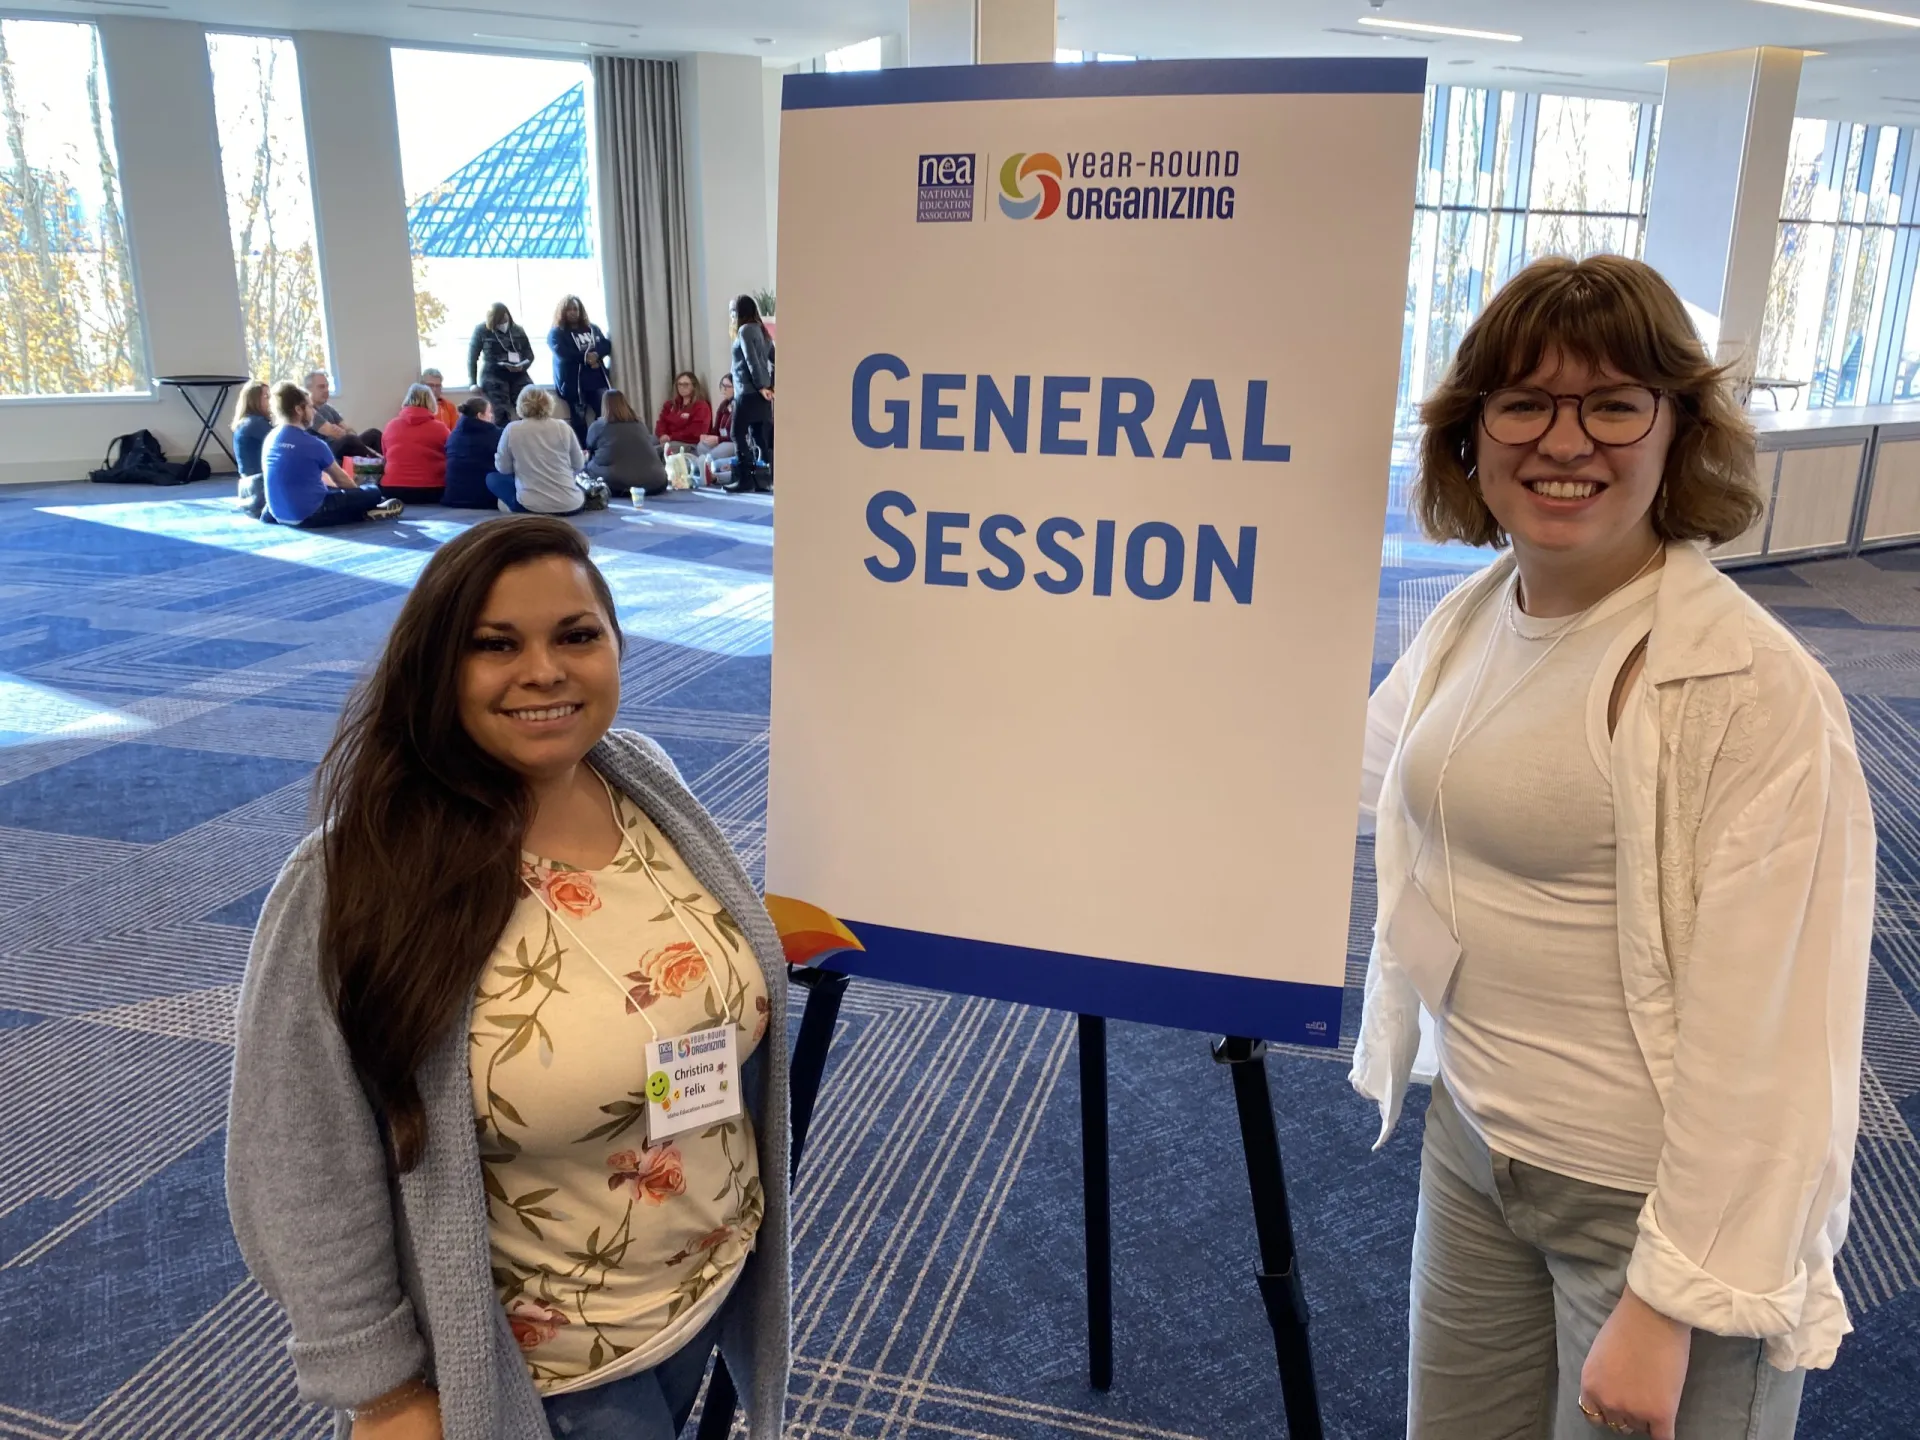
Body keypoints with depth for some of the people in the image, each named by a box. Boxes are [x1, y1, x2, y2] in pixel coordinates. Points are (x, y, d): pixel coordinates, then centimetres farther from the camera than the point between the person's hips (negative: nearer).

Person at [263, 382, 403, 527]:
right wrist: (358, 493, 24)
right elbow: (340, 478, 1)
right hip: (308, 515, -8)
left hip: (279, 513, 8)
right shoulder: (312, 444, -16)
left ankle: (360, 510, 22)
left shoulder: (270, 440, 6)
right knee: (373, 493, 2)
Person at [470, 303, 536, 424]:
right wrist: (473, 383, 0)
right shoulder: (481, 330, 3)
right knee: (502, 414, -24)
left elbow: (529, 354, 14)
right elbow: (472, 356, 7)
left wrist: (522, 366, -10)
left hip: (517, 375, 3)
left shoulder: (517, 330, 10)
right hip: (493, 375, -3)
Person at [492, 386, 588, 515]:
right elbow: (578, 466, 9)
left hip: (531, 505, -4)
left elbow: (503, 468, 4)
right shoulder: (563, 427, -1)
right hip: (570, 505, 4)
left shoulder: (512, 430, -4)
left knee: (492, 478, 21)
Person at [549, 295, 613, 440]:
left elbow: (606, 345, 5)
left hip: (596, 378, 3)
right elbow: (563, 353, -11)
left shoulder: (592, 328, 19)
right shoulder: (556, 333, 7)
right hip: (573, 381, -3)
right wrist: (586, 357, -17)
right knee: (579, 419, -7)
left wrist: (595, 355, -16)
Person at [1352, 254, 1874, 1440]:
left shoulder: (1755, 693, -22)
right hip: (1475, 1149, 6)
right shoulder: (1467, 620, -1)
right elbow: (1360, 768, 18)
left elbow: (1763, 1033, -21)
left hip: (1656, 1205, -6)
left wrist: (1670, 1303, -17)